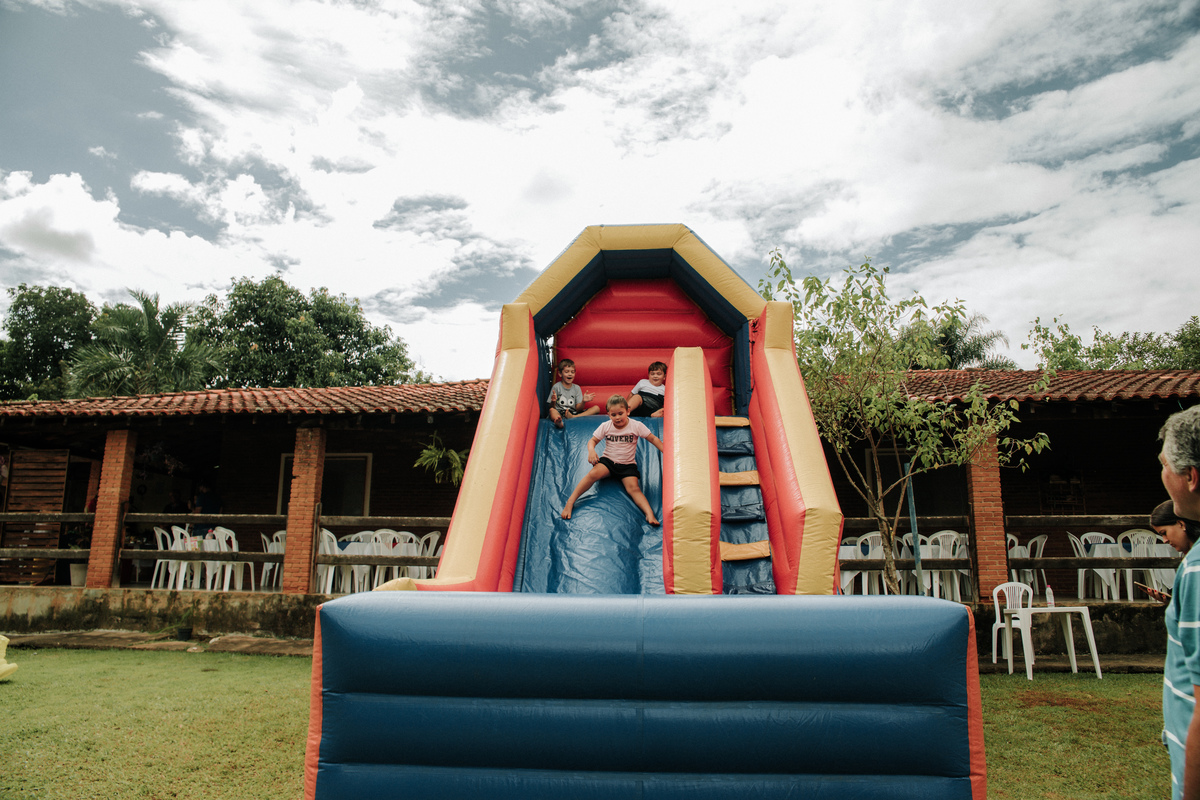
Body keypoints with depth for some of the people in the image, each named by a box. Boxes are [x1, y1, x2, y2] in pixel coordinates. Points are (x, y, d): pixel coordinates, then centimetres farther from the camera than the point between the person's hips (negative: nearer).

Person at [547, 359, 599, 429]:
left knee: (596, 408, -12)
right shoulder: (556, 387, 2)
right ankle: (558, 422, -72)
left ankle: (573, 417, -34)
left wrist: (583, 402, -15)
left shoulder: (576, 388, 12)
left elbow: (578, 409, 5)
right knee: (552, 410, -36)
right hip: (559, 413, -4)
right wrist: (553, 401, -24)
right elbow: (551, 407, -1)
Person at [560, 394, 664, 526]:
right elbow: (592, 441, 3)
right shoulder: (606, 426, -2)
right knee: (594, 473, -28)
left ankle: (649, 513, -39)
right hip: (608, 460, 1)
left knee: (633, 487, -26)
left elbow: (653, 439, -2)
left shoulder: (636, 426, -6)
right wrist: (591, 451, -20)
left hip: (628, 464, -1)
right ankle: (570, 502, -27)